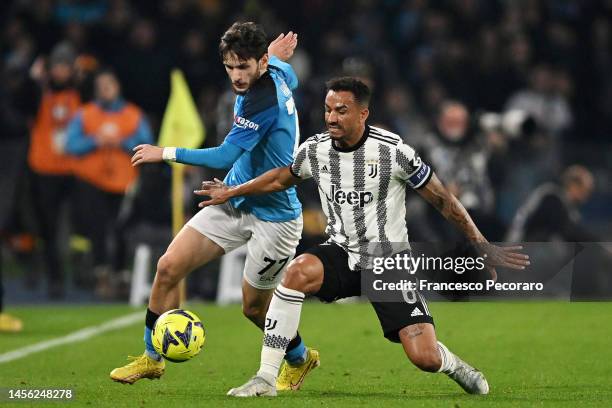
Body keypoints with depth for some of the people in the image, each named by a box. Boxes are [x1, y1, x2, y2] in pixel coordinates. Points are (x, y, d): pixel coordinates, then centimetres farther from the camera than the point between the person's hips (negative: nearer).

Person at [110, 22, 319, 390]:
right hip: (235, 203, 9)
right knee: (169, 267, -4)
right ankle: (152, 359, 9)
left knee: (255, 307, 6)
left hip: (273, 218, -9)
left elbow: (225, 156, -30)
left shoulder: (263, 101, -28)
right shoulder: (276, 74, 0)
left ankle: (300, 360, 37)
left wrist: (166, 153, -22)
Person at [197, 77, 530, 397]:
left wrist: (482, 246, -5)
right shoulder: (314, 150, -4)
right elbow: (281, 178, 20)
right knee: (297, 272, -33)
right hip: (342, 255, 3)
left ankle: (453, 366, 26)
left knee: (425, 359, -15)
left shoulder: (393, 151, -15)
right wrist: (232, 192, 23)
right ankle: (266, 378, -28)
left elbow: (441, 199, -6)